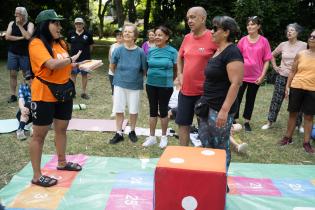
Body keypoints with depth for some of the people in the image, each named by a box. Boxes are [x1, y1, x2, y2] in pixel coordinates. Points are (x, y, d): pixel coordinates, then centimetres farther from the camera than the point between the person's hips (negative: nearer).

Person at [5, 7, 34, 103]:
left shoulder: (29, 24, -4)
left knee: (27, 75, 2)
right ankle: (13, 95, 9)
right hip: (12, 53, 3)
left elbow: (28, 36, -21)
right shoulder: (12, 23, 6)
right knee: (13, 74, 3)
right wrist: (20, 38, -13)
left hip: (25, 54, -3)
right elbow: (7, 36, -6)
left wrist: (20, 25, -15)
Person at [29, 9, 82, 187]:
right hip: (44, 94, -8)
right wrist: (71, 59, -14)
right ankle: (37, 176, 10)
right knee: (40, 134, 1)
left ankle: (62, 162, 37)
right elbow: (52, 64, -28)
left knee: (62, 128, 18)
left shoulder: (60, 43, 9)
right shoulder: (36, 44, -15)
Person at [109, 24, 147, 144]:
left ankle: (132, 132, 29)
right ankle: (119, 133, 18)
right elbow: (112, 66, 7)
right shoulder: (118, 50, -9)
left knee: (133, 110, 10)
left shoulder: (140, 52, -12)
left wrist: (136, 77, 7)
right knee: (119, 110, 5)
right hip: (120, 84, 1)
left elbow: (144, 70, -2)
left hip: (135, 85, -1)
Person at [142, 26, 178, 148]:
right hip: (151, 85, 3)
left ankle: (164, 137, 23)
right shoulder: (151, 51, 1)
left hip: (166, 86, -3)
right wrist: (151, 77, 6)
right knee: (153, 110, 11)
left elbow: (176, 69, 1)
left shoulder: (172, 51, -8)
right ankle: (152, 137, 21)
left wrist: (170, 79, 7)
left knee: (163, 110, 7)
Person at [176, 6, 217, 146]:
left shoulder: (213, 38, -13)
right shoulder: (187, 38, 6)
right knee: (183, 124, 13)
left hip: (204, 92, -6)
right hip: (185, 90, 6)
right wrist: (180, 74, 11)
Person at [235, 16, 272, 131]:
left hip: (255, 77, 0)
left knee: (250, 99, 11)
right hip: (241, 75, 1)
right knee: (237, 98, 6)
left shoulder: (263, 41, -5)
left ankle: (247, 122, 23)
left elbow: (267, 60, -2)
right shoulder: (243, 40, -1)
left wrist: (262, 76, -9)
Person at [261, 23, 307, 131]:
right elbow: (272, 55, 18)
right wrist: (275, 66, 9)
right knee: (276, 99, 6)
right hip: (282, 76, 2)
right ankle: (270, 122, 16)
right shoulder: (283, 45, 3)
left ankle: (299, 124, 22)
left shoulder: (304, 45, -7)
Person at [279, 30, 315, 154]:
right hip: (296, 87, 1)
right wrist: (287, 86, 1)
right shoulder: (300, 54, 3)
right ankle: (288, 137, 22)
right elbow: (293, 72, 7)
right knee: (293, 113, 9)